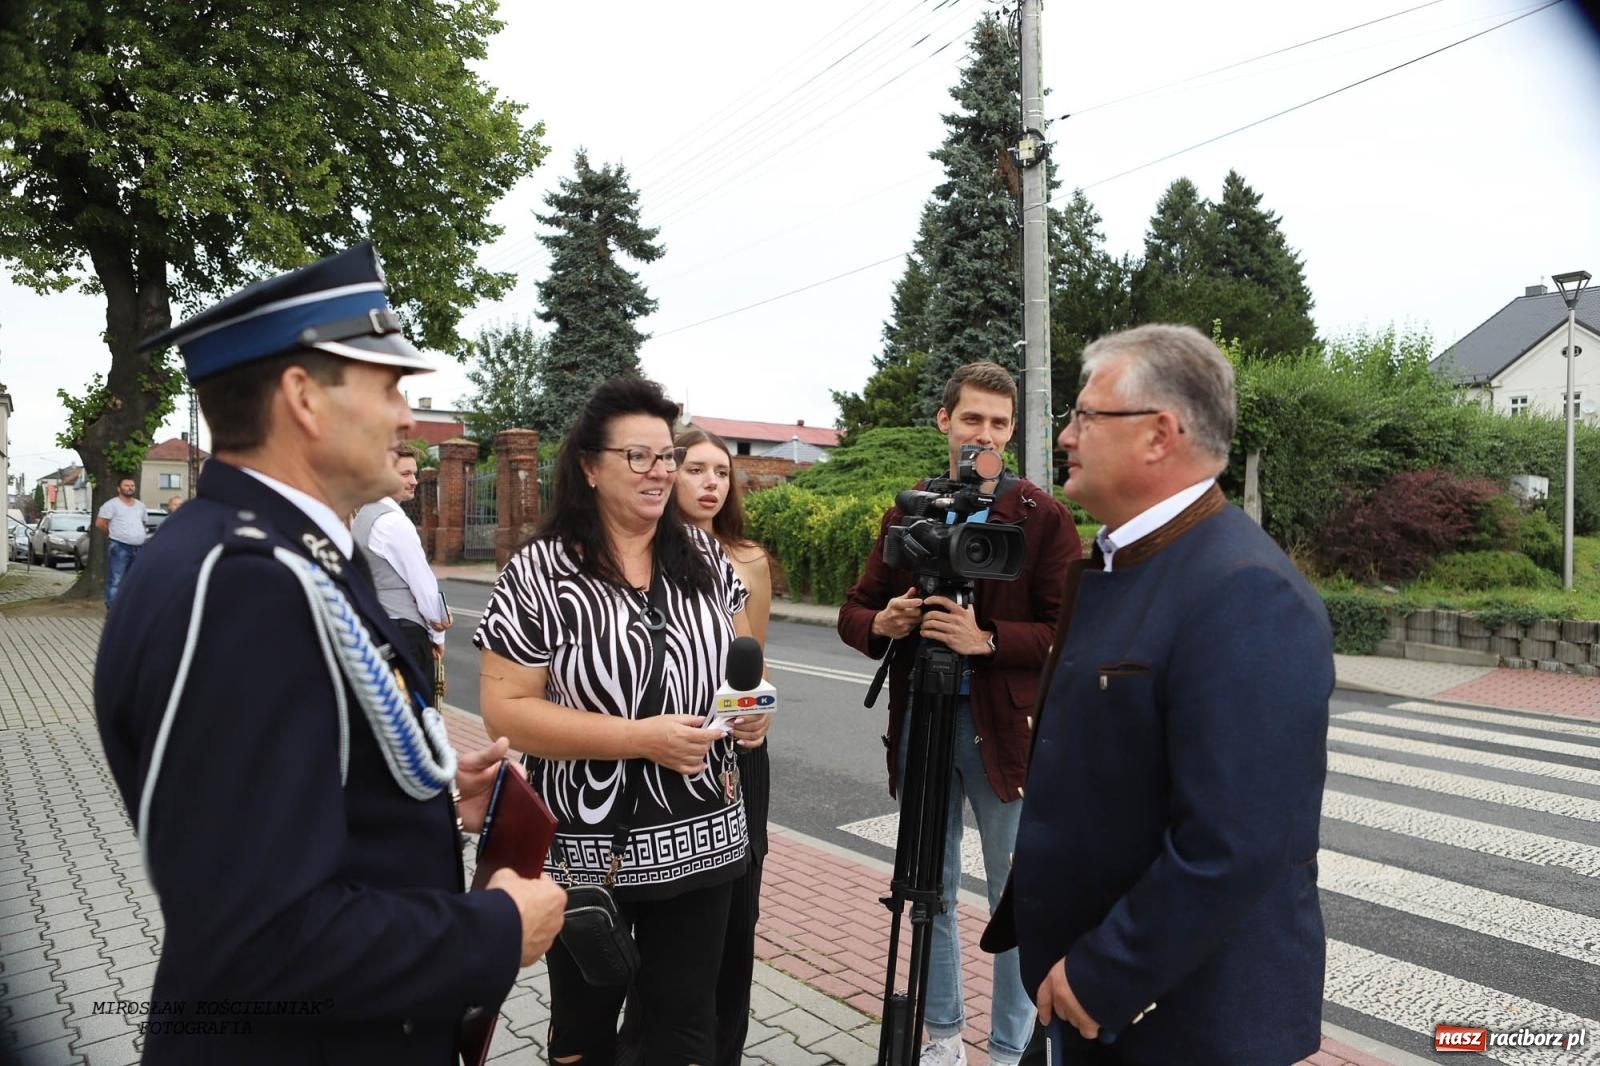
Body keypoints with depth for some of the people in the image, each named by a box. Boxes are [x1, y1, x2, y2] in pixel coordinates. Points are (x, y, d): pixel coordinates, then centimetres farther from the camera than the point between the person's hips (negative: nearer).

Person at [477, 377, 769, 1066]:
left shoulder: (703, 555, 2)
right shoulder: (539, 572, -13)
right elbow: (504, 709, -16)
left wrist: (752, 705, -8)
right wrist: (642, 738, -23)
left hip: (701, 841, 3)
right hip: (587, 852, -3)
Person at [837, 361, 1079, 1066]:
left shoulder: (1042, 516, -5)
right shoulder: (904, 513, 7)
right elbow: (854, 611, 9)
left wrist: (987, 638, -24)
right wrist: (882, 624, -13)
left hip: (1003, 731, -4)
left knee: (1015, 899, 9)